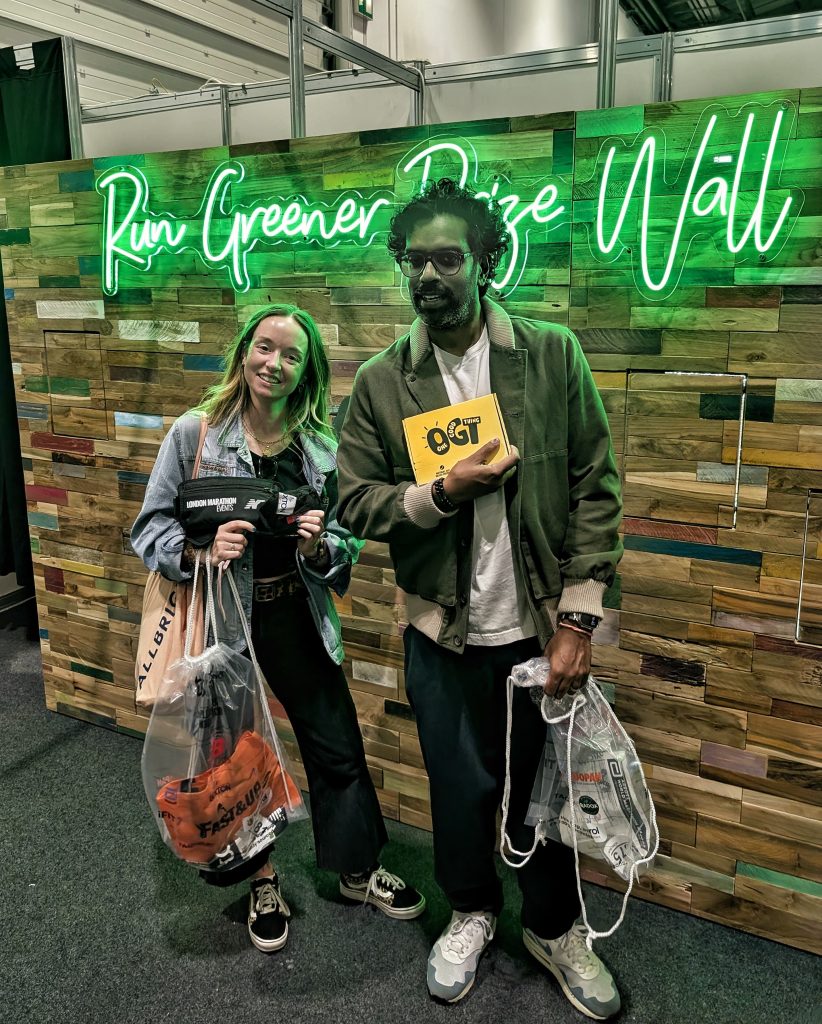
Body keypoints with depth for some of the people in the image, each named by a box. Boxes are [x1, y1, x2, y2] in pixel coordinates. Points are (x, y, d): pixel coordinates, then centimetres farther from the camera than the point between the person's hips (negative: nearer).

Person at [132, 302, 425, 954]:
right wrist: (203, 547, -24)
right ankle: (261, 880, 39)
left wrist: (319, 544, -19)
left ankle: (359, 870, 35)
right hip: (220, 613, -1)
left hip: (296, 614, 2)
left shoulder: (321, 446, -2)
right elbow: (151, 527, -6)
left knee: (338, 746, 10)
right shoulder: (196, 432, -9)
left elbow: (347, 541, 3)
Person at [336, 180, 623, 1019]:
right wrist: (441, 493, -20)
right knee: (459, 787, 18)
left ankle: (555, 929, 44)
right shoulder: (380, 382, -3)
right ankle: (471, 912, 47)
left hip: (540, 627, 0)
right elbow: (355, 502, -2)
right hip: (442, 633, 1)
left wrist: (578, 620, -10)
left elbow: (595, 490, -6)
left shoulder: (553, 356, -6)